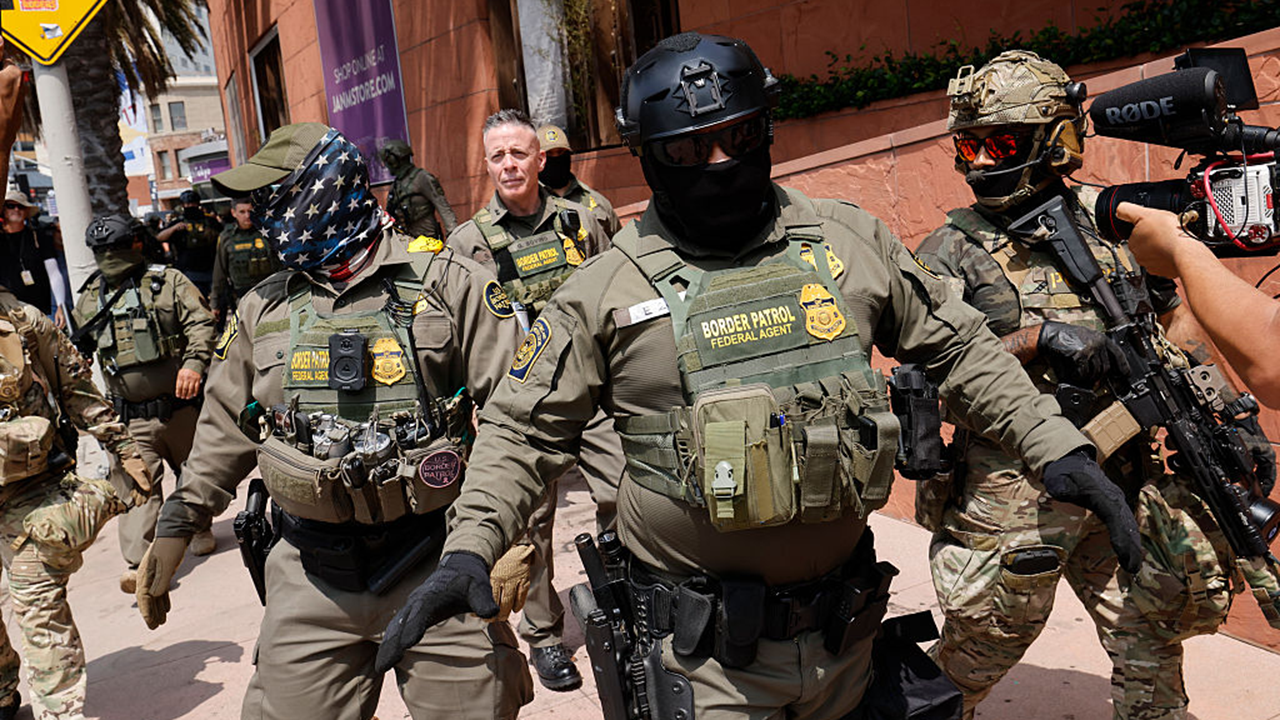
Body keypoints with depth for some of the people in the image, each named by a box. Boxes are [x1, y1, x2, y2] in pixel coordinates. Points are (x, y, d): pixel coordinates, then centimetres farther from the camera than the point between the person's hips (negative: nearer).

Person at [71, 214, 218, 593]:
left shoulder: (168, 282, -1)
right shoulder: (90, 298, 10)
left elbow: (201, 322, -11)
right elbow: (77, 351, 22)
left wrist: (194, 363, -25)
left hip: (179, 404, -1)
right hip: (130, 416, 1)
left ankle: (198, 528, 40)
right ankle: (138, 562, -10)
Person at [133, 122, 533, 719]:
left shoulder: (447, 287, -5)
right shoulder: (262, 310, 10)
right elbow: (224, 429, 20)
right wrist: (176, 526, 19)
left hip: (436, 563, -3)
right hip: (312, 578, 4)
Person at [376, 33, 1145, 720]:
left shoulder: (851, 242, 1)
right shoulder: (607, 290, -5)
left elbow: (959, 346, 10)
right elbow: (525, 428, 0)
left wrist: (1058, 444, 3)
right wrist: (470, 546, -11)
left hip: (845, 629, 3)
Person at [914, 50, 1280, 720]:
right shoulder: (952, 250, -5)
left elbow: (1182, 310, 16)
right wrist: (1035, 339, -23)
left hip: (1124, 484, 3)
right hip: (1012, 496, -3)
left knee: (1151, 648, 14)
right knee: (981, 653, 13)